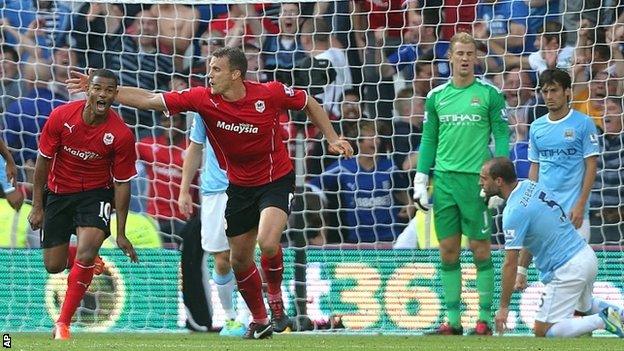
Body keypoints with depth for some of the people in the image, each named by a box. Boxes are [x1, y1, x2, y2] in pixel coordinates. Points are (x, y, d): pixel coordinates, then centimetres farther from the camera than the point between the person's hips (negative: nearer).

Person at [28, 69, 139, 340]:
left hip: (96, 193, -2)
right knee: (53, 266, 5)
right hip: (58, 193, 2)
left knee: (86, 252, -25)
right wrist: (37, 206, -3)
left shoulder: (122, 135, -19)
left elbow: (122, 183, -10)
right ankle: (87, 261, 42)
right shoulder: (61, 117, -17)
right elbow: (43, 160, -4)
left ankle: (63, 323, -11)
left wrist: (120, 233, -9)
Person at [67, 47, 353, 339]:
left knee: (268, 243, -27)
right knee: (240, 260, 9)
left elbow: (309, 104, 0)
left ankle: (276, 301, 1)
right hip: (240, 187, 4)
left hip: (276, 180, -4)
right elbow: (148, 100, -11)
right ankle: (259, 321, 32)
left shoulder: (270, 94, -19)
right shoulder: (203, 98, -14)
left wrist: (332, 139, -7)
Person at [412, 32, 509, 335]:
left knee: (480, 249, -1)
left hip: (476, 180, -4)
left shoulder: (489, 94, 0)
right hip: (444, 180, 4)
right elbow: (428, 140, 15)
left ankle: (485, 319, 4)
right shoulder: (436, 96, 10)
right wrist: (420, 180, 9)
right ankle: (453, 319, 9)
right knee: (448, 251, 4)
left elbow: (502, 136, -1)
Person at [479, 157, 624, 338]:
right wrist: (522, 270, 14)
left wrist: (503, 307, -9)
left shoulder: (514, 211, -20)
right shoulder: (531, 186, 6)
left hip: (567, 270, -10)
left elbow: (510, 264, -16)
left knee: (542, 331, -3)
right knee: (581, 307, 35)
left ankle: (602, 321, -11)